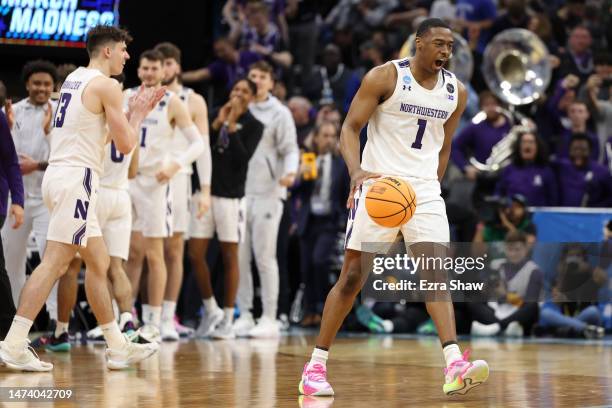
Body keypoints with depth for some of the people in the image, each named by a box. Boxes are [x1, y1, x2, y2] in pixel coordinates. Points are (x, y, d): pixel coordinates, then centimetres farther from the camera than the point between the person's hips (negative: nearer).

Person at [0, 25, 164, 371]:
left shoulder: (74, 79, 19)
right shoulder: (107, 85, -8)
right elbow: (126, 144, -8)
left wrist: (135, 113, 25)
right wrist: (136, 114, 10)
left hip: (61, 175, 10)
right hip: (77, 178, -10)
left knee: (99, 261, 14)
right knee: (54, 262, -12)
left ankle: (118, 347, 19)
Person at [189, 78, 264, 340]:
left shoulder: (253, 125, 1)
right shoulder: (217, 115, 12)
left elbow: (243, 157, -14)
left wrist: (232, 125, -13)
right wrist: (217, 123, -5)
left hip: (231, 196, -4)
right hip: (206, 191, 4)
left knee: (229, 257, 1)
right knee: (195, 254, 0)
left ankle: (227, 320, 7)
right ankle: (211, 311, 16)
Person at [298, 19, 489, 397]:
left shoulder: (456, 92, 8)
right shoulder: (385, 77, -7)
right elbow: (350, 127, -8)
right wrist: (356, 171, -24)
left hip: (425, 188, 4)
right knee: (353, 276, -1)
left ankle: (455, 367, -21)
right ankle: (316, 366, 9)